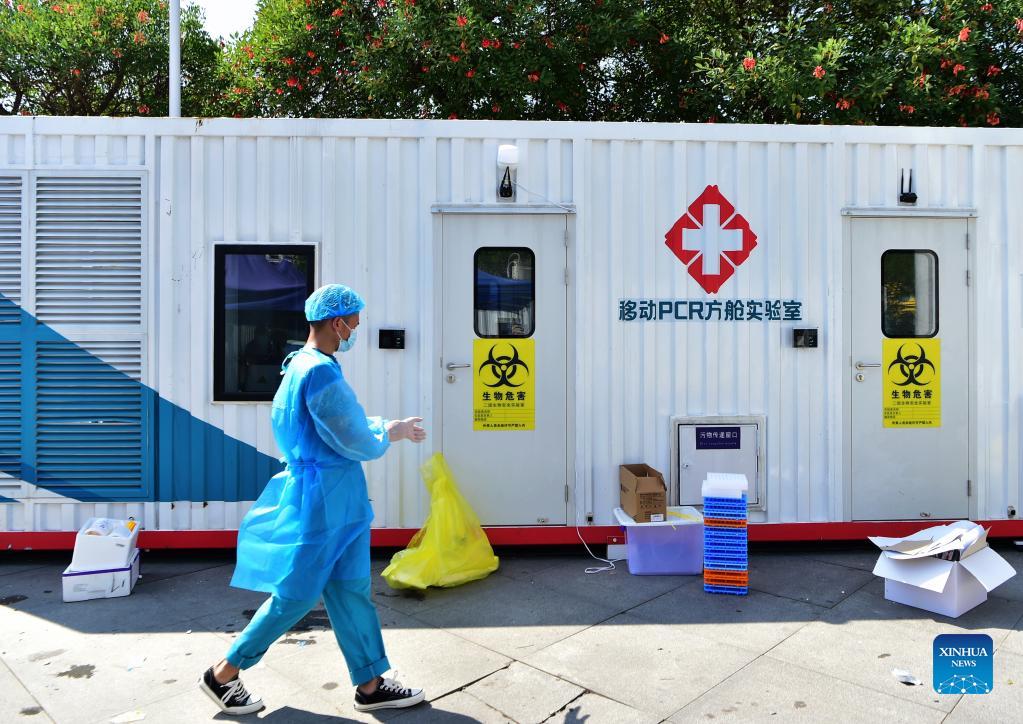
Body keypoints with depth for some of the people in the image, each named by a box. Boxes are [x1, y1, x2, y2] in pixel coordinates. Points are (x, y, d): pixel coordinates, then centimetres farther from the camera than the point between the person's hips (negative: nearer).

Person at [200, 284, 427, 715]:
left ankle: (371, 685, 25)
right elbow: (359, 444, -20)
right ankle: (222, 675, 25)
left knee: (351, 592, 14)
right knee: (295, 595, 6)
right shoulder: (321, 373, -24)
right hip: (320, 502, -10)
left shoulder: (302, 367, 9)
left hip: (331, 502, 10)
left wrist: (393, 426, 18)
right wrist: (389, 434, -1)